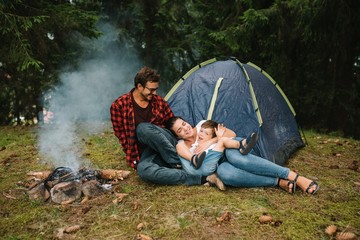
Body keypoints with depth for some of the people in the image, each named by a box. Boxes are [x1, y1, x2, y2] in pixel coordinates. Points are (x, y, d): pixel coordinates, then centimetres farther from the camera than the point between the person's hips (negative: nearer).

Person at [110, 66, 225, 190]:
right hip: (147, 154, -1)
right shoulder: (119, 105, -2)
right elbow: (122, 136, 1)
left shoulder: (159, 101, 7)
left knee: (143, 128, -31)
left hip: (169, 145, 1)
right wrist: (134, 159, -3)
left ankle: (177, 163, -27)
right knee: (143, 170, -39)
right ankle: (204, 178, -42)